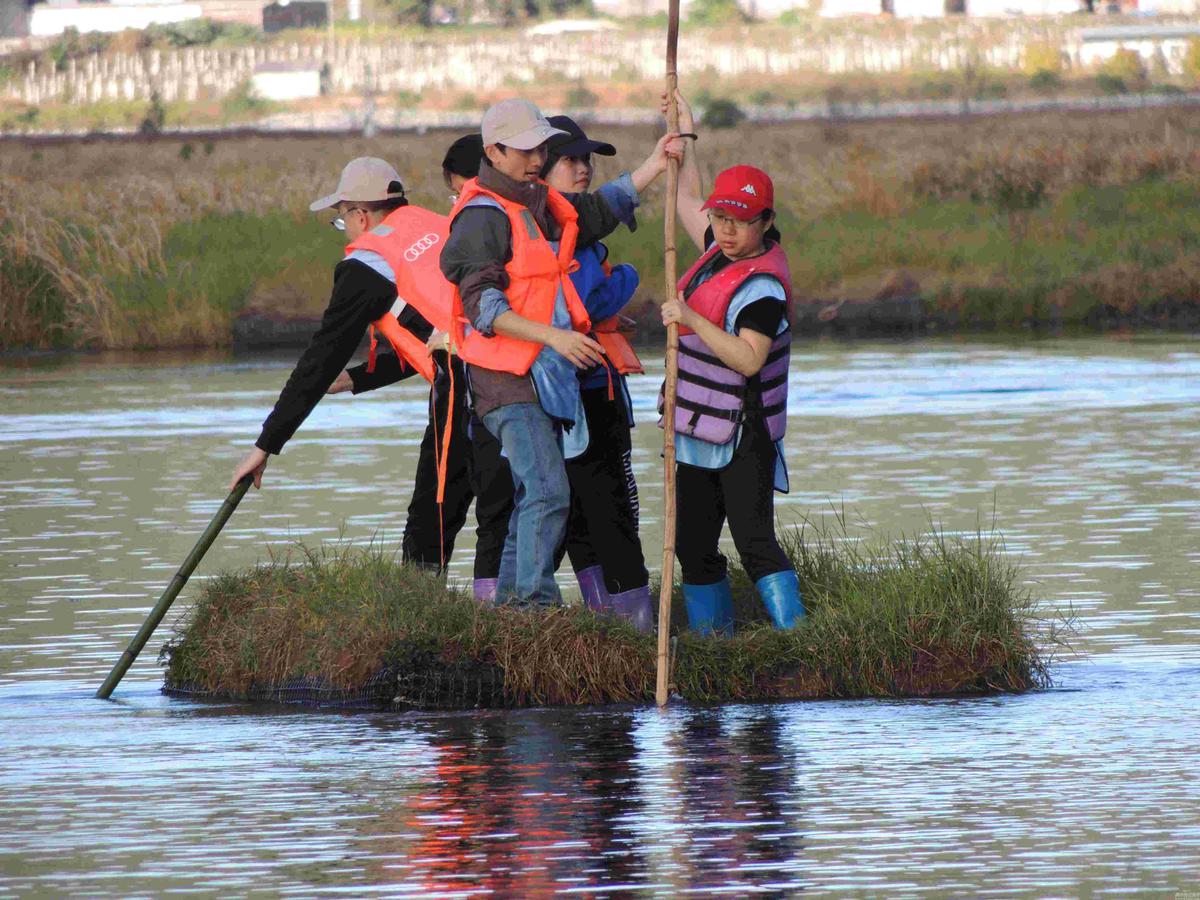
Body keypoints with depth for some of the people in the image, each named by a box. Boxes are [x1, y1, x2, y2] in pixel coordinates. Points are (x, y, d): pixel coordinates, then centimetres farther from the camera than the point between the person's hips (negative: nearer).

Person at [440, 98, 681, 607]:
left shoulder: (542, 206, 17)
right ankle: (536, 603, -20)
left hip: (547, 375, 10)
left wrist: (655, 165, 21)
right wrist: (554, 336, -28)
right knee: (547, 492, -18)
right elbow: (482, 306, -20)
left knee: (533, 498, 12)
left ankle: (510, 602, 18)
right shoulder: (482, 217, -12)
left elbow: (601, 210, 33)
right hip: (507, 379, -10)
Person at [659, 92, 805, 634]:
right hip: (700, 436, 9)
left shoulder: (762, 285, -17)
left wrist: (692, 319, -29)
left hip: (744, 437, -9)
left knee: (754, 543, -18)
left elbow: (749, 359, -27)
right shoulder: (722, 251, 9)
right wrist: (685, 131, 27)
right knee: (693, 547, 8)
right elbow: (689, 201, 27)